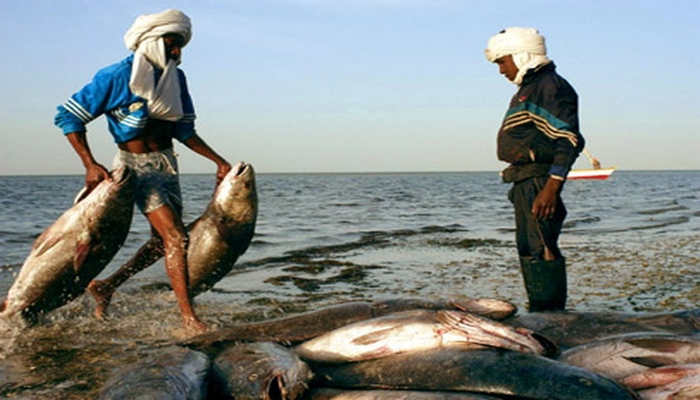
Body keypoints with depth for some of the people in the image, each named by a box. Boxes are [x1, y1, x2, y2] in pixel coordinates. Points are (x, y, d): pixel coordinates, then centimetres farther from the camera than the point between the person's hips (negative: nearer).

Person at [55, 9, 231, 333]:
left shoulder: (176, 78, 5)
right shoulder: (117, 77, -13)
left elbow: (184, 131, 13)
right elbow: (69, 116, -10)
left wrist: (218, 160, 6)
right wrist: (90, 165, -19)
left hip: (166, 163, 7)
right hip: (135, 164, -7)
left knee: (163, 240, 11)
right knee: (175, 236, -16)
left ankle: (104, 286, 30)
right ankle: (188, 317, -11)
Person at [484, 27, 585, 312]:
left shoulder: (551, 87, -11)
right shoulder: (530, 88, 21)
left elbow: (569, 141, -19)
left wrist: (551, 188, -26)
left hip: (539, 182, -11)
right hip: (526, 184, 11)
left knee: (542, 251, -11)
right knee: (529, 251, 15)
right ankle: (539, 315, 23)